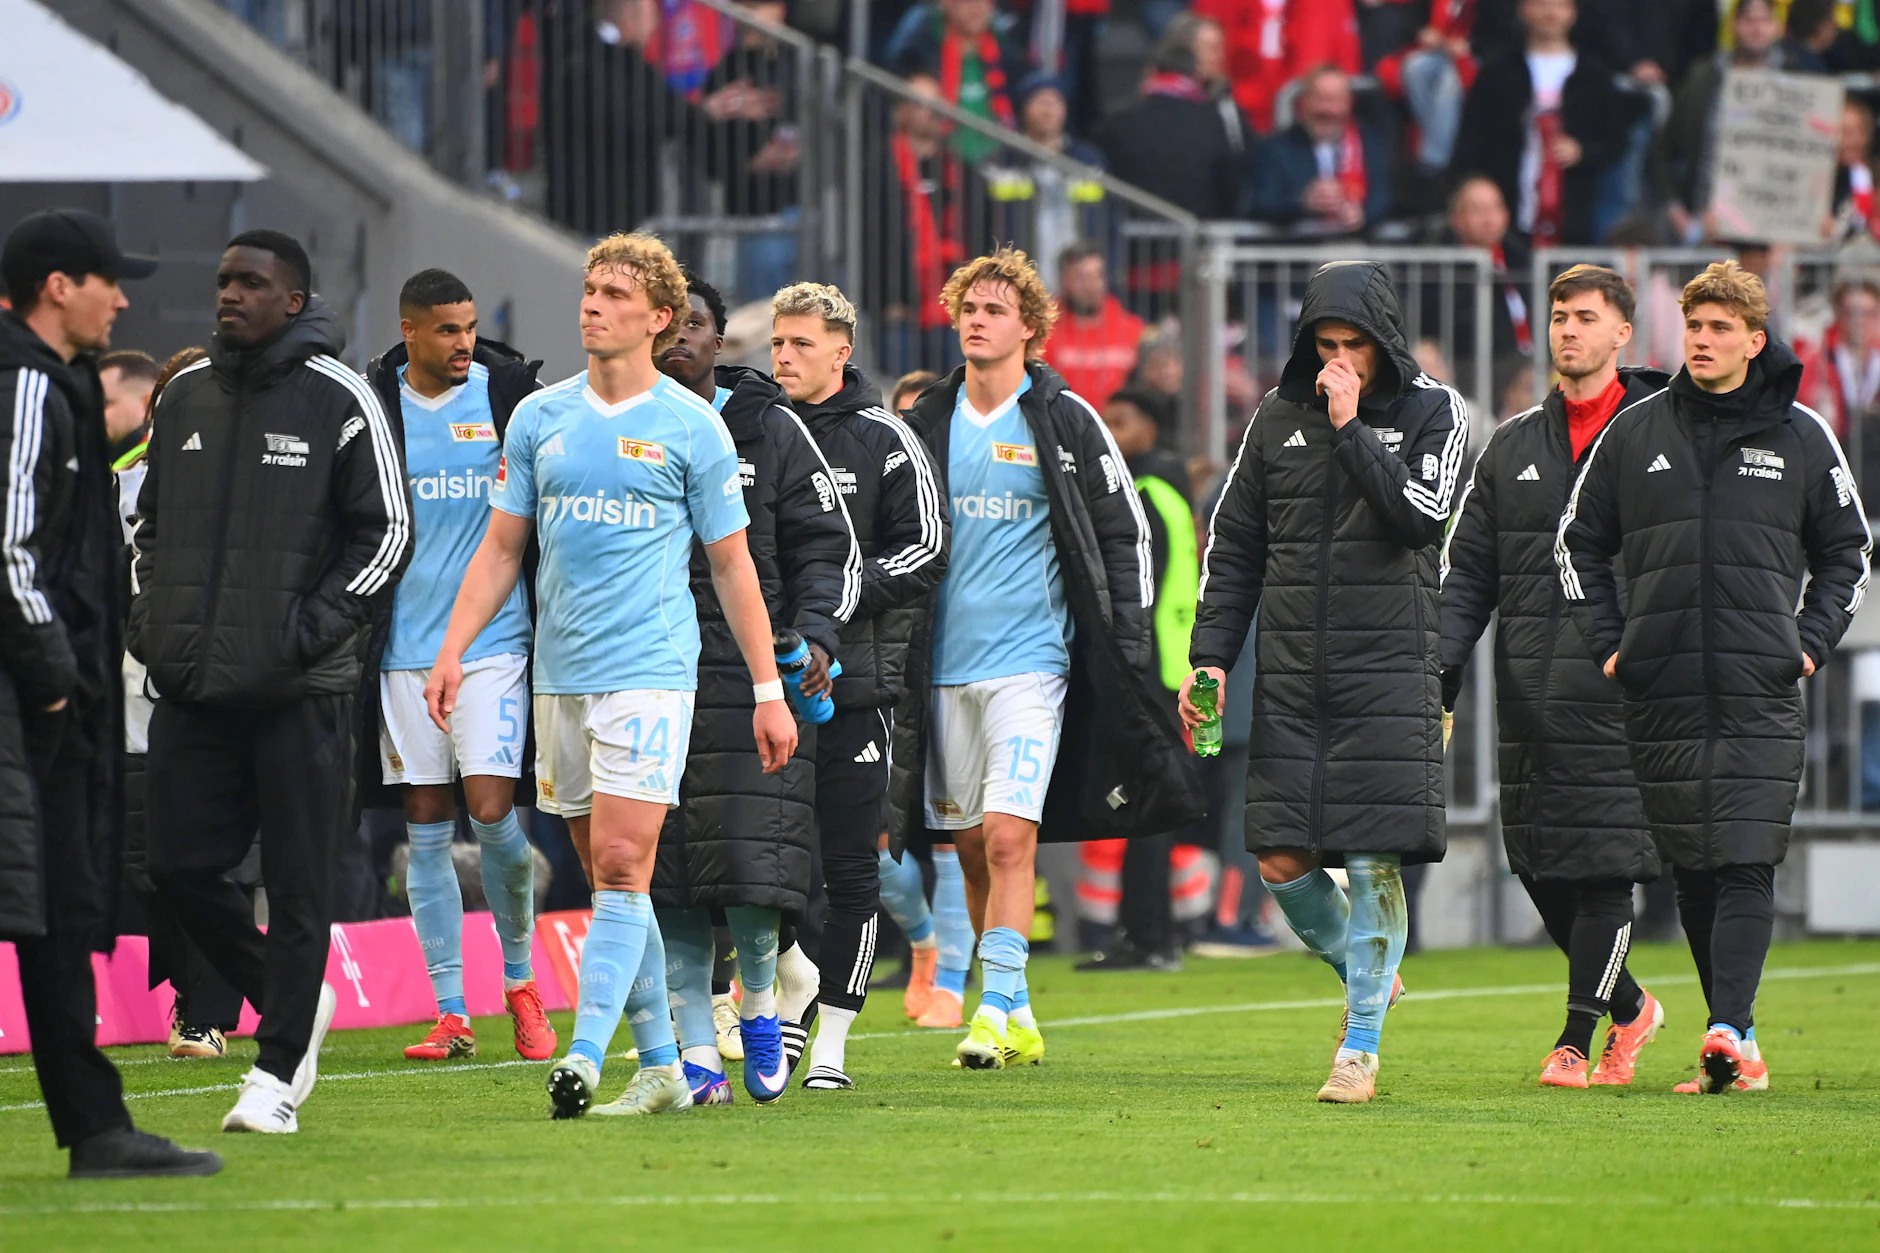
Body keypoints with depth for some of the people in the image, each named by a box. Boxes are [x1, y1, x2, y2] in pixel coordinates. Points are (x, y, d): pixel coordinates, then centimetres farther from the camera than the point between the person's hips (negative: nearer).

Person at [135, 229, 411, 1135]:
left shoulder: (340, 400, -4)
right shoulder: (185, 397, 11)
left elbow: (388, 534, -3)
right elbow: (152, 520, 23)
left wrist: (312, 627, -12)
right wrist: (149, 614, 7)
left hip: (299, 691, -5)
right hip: (192, 686, 5)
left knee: (296, 887, -2)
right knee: (180, 866, 3)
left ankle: (278, 1074, 5)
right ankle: (290, 1003, 24)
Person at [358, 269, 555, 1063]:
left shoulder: (511, 394, 1)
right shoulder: (371, 407, 4)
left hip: (494, 640, -2)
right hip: (405, 645, 2)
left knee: (492, 812, -11)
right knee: (426, 827, 3)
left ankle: (520, 981, 11)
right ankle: (450, 1012, 8)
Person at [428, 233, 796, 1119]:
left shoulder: (693, 428, 0)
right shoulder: (539, 417, 10)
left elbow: (732, 564, 5)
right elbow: (501, 548, 14)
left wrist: (768, 689, 3)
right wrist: (452, 650, 3)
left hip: (650, 671, -4)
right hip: (559, 675, 4)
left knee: (623, 864, -15)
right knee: (603, 872, 6)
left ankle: (584, 1054, -21)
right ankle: (660, 1064, 12)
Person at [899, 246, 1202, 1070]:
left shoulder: (1065, 421, -1)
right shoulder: (929, 422, 10)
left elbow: (1125, 530, 3)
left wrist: (1127, 639, -2)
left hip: (1031, 660, -4)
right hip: (944, 661, 5)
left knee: (1009, 838, -16)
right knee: (971, 849, 6)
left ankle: (998, 1011, -17)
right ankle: (1016, 1021, 15)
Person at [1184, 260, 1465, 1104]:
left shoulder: (1432, 411, 1)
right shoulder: (1280, 417, 9)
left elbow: (1418, 516, -15)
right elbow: (1233, 544, 13)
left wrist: (1352, 428, -15)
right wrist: (1210, 655, 5)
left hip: (1388, 670, -3)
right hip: (1292, 677, 3)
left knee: (1375, 863, -8)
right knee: (1283, 863, -2)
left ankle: (1360, 1048, -1)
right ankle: (1367, 973, 26)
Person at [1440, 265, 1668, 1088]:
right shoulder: (1513, 447, 16)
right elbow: (1467, 572, 15)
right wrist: (1437, 674, 3)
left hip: (1619, 683, -5)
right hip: (1530, 688, 5)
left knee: (1604, 863, -8)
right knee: (1539, 866, 5)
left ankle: (1577, 1040, -3)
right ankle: (1627, 1005, 24)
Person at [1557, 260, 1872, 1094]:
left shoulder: (1801, 437, 6)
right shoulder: (1634, 433, 9)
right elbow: (1579, 544, 18)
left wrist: (1812, 643, 4)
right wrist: (1609, 643, 8)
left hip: (1761, 693, -2)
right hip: (1662, 695, 2)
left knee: (1747, 863, -13)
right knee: (1693, 872, 3)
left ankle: (1728, 1030, -22)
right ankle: (1738, 1045, 10)